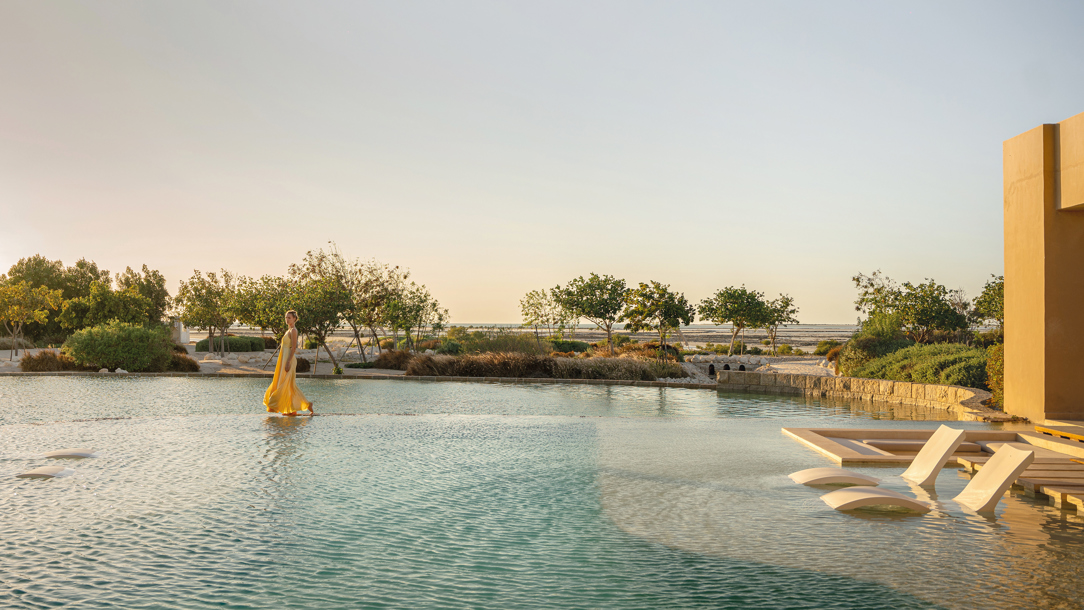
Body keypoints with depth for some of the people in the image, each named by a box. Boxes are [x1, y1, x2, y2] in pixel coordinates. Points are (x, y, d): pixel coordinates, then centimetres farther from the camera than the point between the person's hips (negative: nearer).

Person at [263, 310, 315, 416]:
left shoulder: (293, 330, -10)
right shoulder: (289, 330, 18)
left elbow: (293, 348, -17)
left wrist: (288, 362, -21)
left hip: (289, 359, -10)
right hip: (284, 359, 10)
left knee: (285, 384, -5)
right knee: (290, 385, 9)